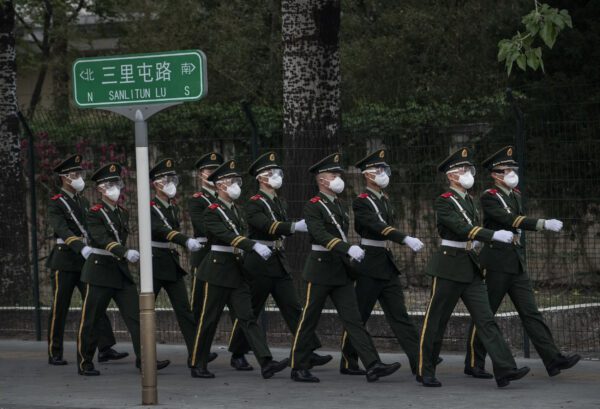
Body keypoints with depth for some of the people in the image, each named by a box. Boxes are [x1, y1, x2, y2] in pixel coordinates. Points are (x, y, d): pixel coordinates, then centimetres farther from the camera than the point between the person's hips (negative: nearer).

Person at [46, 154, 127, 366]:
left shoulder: (84, 202, 15)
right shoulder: (56, 204, -7)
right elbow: (62, 230, -22)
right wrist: (82, 247, -36)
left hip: (86, 260, 6)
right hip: (65, 261, -6)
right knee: (59, 308, 0)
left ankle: (105, 349, -6)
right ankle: (54, 354, 8)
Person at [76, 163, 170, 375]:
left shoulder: (123, 213, 12)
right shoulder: (95, 213, -10)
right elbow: (103, 239, -25)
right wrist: (126, 252, -36)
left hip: (121, 270, 6)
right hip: (99, 270, -6)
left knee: (135, 314, -4)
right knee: (90, 320, 1)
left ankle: (144, 359, -6)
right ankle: (84, 364, 10)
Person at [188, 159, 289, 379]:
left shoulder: (236, 210, 14)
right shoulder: (212, 212, -11)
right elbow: (228, 236, -25)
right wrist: (254, 246, -35)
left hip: (236, 271, 7)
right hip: (217, 272, -7)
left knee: (247, 318, -2)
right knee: (208, 320, 1)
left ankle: (266, 363, -12)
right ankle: (198, 366, 12)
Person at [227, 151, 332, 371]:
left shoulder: (280, 202, 14)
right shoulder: (254, 204, -12)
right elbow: (268, 226, -28)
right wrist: (295, 226, -40)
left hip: (279, 261, 7)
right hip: (259, 262, -7)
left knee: (293, 308, -1)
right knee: (249, 311, 2)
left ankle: (309, 353, -6)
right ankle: (237, 355, 14)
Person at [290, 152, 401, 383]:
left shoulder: (340, 206, 15)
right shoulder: (313, 206, -10)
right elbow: (322, 236, -25)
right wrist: (349, 249, -36)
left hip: (341, 272, 7)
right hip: (320, 270, -7)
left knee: (354, 319, -1)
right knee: (309, 321, 2)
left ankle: (372, 366, -9)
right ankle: (299, 368, 11)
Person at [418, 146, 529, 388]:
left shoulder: (469, 200, 15)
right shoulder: (443, 202, -10)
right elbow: (462, 228, -24)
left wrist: (474, 241, 11)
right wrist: (494, 236, -31)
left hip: (470, 268, 7)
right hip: (449, 266, -7)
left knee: (486, 319, -4)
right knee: (436, 321, 2)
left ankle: (505, 370, -12)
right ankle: (425, 372, 13)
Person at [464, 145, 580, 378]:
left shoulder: (516, 196, 14)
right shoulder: (489, 197, -11)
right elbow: (511, 220, -24)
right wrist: (544, 224, -32)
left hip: (517, 263, 7)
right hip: (495, 263, -7)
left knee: (531, 313, 0)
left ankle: (553, 360, -7)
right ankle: (473, 365, 11)